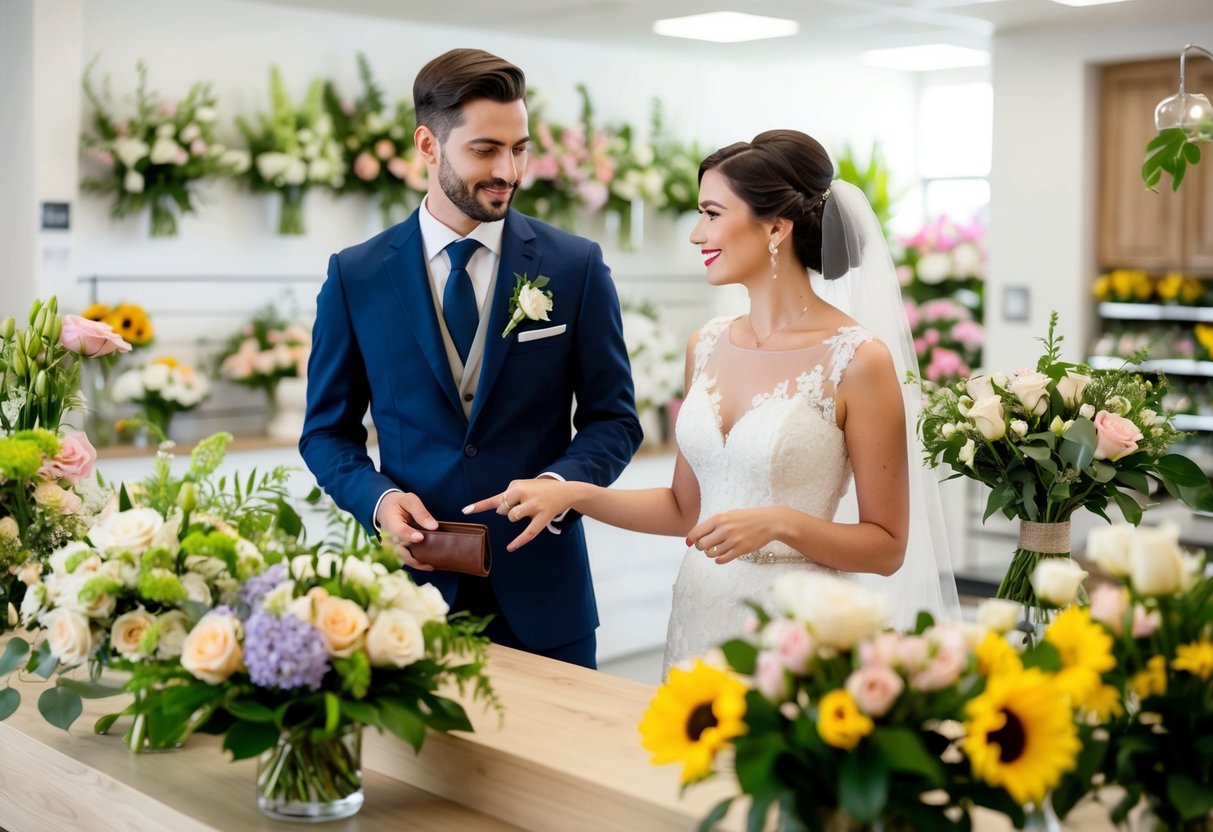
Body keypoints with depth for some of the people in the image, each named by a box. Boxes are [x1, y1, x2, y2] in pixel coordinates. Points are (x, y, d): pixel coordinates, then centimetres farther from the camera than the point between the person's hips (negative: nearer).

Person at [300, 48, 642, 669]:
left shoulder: (576, 267, 0)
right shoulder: (354, 277, 1)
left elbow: (612, 418, 3)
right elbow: (327, 429, 7)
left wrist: (558, 483, -16)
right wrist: (378, 497, -12)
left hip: (541, 593, 0)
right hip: (413, 582, 0)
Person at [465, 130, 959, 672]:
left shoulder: (859, 360, -12)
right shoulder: (706, 347, 5)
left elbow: (888, 547, -8)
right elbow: (685, 509, 11)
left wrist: (780, 523, -22)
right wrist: (573, 493, 0)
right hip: (698, 614, 5)